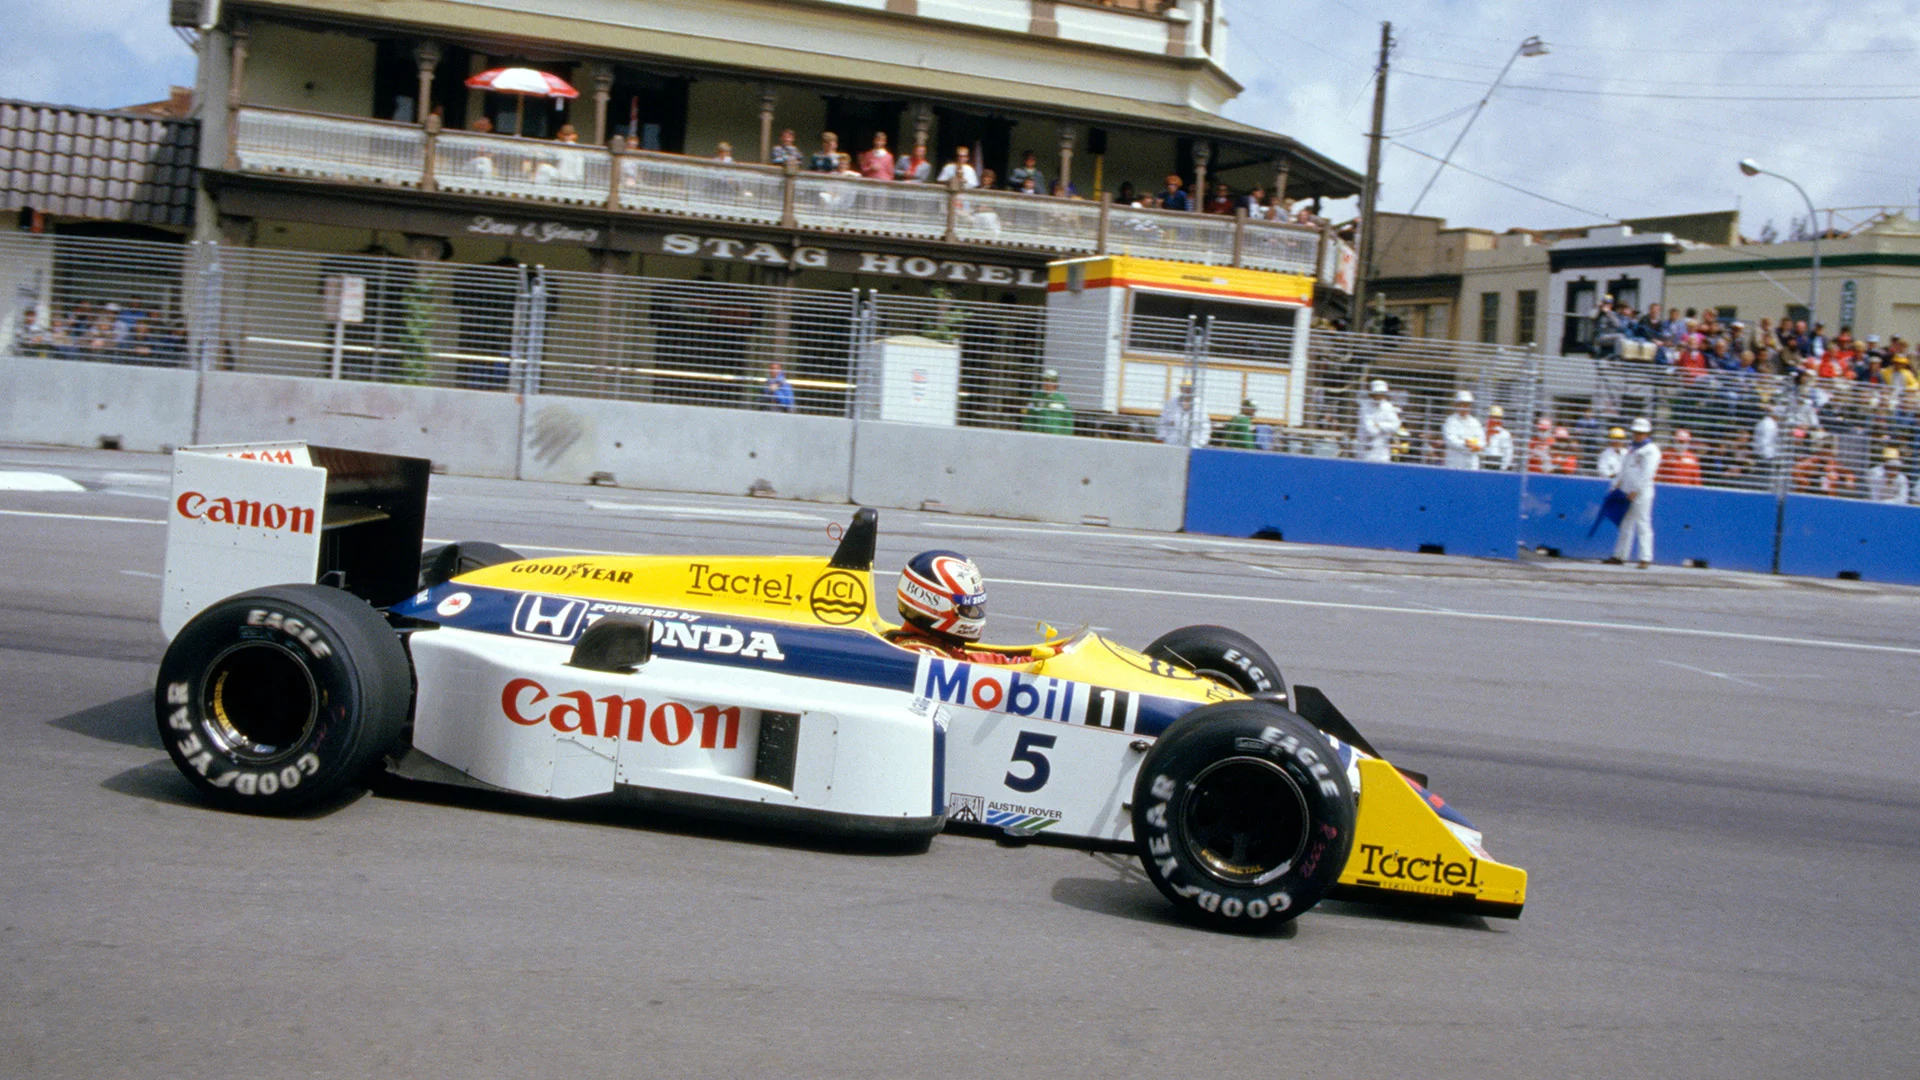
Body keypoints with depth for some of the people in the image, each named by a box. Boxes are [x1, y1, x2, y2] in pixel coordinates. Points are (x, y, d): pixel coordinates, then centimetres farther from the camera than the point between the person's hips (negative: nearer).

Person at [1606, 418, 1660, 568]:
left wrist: (1635, 490, -20)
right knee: (1626, 523, 11)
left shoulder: (1651, 450, -5)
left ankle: (1646, 558, -11)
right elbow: (1624, 471, 24)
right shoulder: (1632, 450, 21)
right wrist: (1615, 485, 13)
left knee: (1643, 523, -10)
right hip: (1628, 492, 8)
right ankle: (1620, 555, 16)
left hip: (1642, 493, -8)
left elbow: (1647, 473, -14)